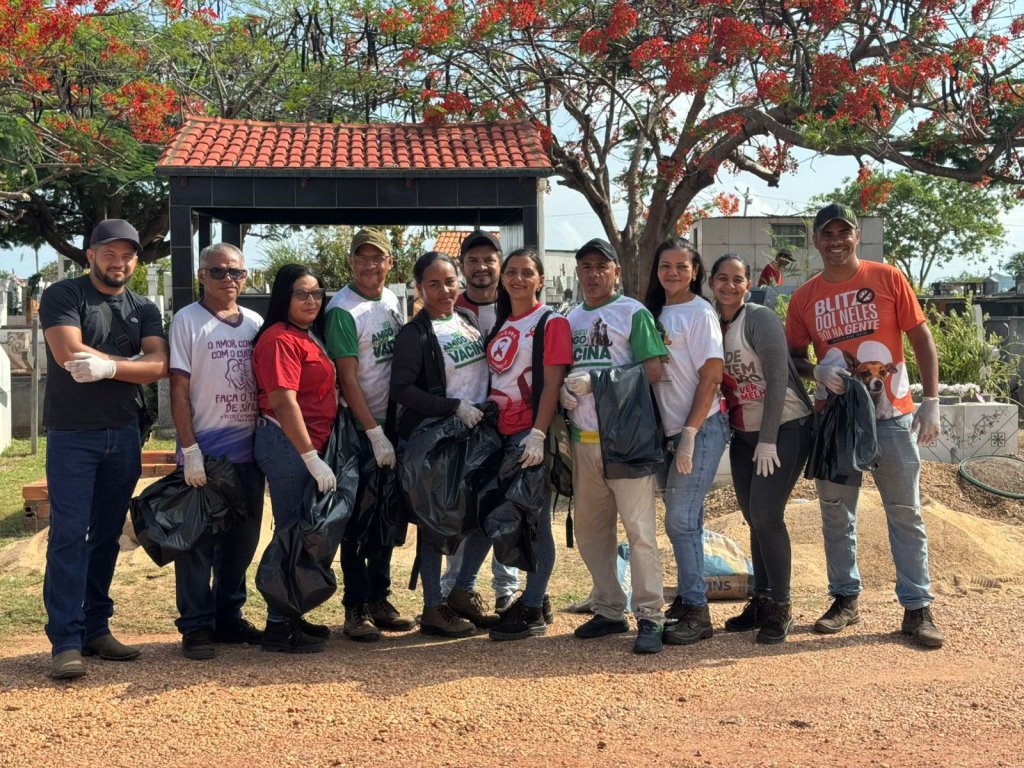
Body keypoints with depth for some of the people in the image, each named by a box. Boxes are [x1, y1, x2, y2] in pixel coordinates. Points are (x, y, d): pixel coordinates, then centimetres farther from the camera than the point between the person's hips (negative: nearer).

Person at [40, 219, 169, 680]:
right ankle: (66, 642, -6)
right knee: (68, 536, -7)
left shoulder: (144, 309, 10)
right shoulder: (63, 296, -2)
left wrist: (108, 366, -20)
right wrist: (133, 362, -10)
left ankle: (95, 629, 17)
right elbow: (68, 354, -18)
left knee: (107, 536, 9)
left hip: (124, 436, 5)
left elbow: (158, 365, -5)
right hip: (72, 436, -5)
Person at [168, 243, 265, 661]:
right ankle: (196, 626, 10)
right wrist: (189, 450, -13)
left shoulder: (256, 323, 10)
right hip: (205, 452, -5)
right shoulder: (187, 321, -3)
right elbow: (178, 390, -7)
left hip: (249, 450, 5)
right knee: (199, 540, 1)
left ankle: (228, 617, 24)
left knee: (242, 539, 11)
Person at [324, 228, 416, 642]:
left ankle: (379, 599, 22)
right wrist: (375, 434, -19)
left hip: (392, 422, 7)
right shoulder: (342, 310, -14)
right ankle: (356, 607, 6)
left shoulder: (393, 300, 9)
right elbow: (347, 378, -17)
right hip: (360, 428, -7)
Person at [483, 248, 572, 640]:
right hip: (501, 432, 8)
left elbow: (552, 384, -13)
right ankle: (535, 598, 24)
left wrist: (538, 435, -20)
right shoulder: (500, 325, 16)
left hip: (532, 433, -7)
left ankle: (533, 611, 6)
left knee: (536, 519, -2)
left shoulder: (551, 323, -5)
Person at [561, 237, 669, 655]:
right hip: (583, 439, 7)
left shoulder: (633, 312, -2)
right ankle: (609, 610, 22)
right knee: (590, 530, 10)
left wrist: (595, 380, -14)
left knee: (639, 529, -8)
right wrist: (565, 391, -3)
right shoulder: (571, 319, 18)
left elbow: (653, 372, -11)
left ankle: (650, 617, -2)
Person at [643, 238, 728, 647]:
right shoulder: (657, 313, 13)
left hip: (701, 429, -7)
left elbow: (711, 377, -13)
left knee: (681, 520, -7)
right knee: (682, 520, 11)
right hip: (670, 430, 7)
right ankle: (685, 600, 21)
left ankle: (697, 613, 1)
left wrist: (690, 434, -16)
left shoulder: (700, 313, -8)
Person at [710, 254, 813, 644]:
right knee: (755, 519, 9)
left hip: (785, 428, -6)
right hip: (743, 434, 6)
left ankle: (780, 609, -2)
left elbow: (777, 379, -17)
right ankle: (761, 601, 19)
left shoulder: (761, 319, -12)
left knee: (766, 515, -13)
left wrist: (768, 440, -19)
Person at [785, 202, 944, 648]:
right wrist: (816, 371, -13)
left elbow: (921, 339, -2)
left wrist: (931, 401, -9)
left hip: (891, 416, -2)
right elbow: (793, 356, 10)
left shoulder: (887, 279, -3)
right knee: (836, 513, 9)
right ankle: (845, 599, 23)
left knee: (906, 513, 1)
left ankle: (918, 608, 8)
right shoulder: (805, 297, 3)